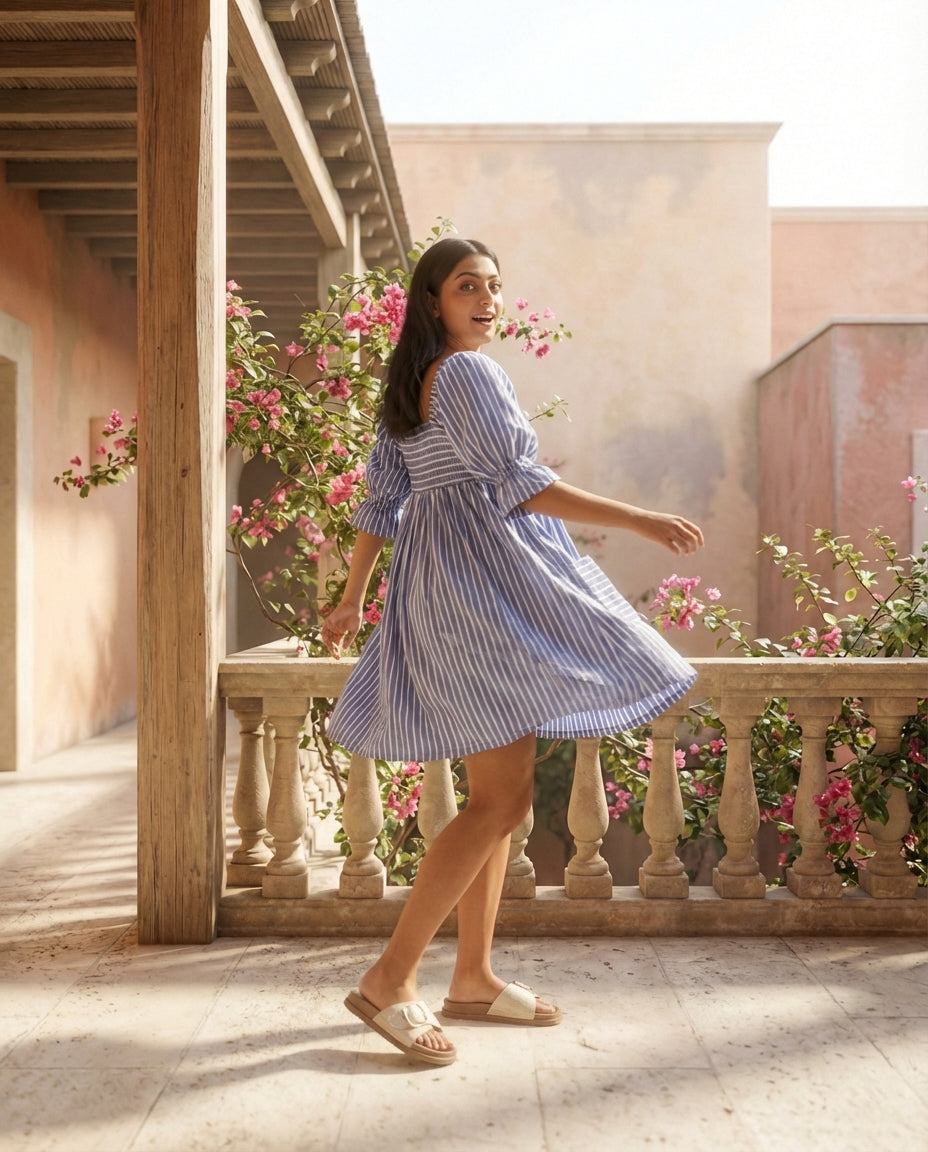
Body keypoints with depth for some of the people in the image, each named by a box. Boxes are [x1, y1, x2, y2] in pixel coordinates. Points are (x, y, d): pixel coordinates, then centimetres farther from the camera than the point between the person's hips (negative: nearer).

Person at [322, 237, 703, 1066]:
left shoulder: (409, 387, 18)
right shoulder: (467, 371, -10)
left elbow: (381, 500, 19)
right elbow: (517, 486, -19)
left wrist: (354, 599, 24)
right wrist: (641, 521, -21)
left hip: (443, 588, 10)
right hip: (484, 580, -10)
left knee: (496, 793, 13)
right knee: (503, 801, -10)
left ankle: (474, 978, 20)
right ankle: (390, 981, -6)